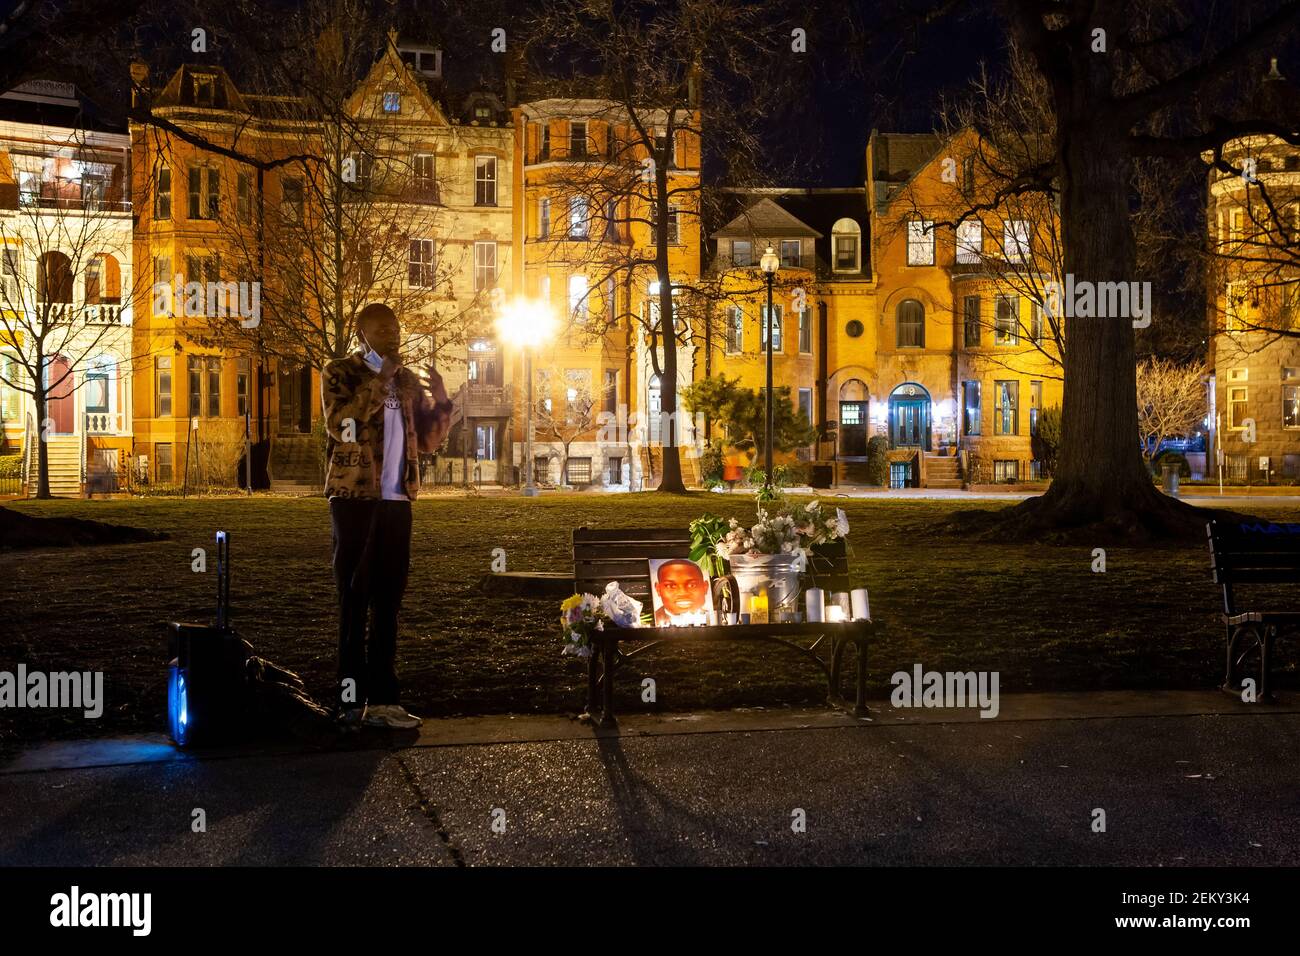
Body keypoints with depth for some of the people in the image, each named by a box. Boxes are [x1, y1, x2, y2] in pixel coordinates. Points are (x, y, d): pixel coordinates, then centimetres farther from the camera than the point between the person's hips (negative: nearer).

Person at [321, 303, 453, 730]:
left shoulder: (407, 381, 15)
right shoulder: (340, 373, -1)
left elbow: (427, 439, 15)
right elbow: (340, 424, -18)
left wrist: (441, 402, -1)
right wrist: (379, 380, -20)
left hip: (396, 502, 6)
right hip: (355, 500, -6)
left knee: (388, 603, 7)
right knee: (354, 602, -3)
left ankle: (381, 698, 12)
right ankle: (350, 698, 0)